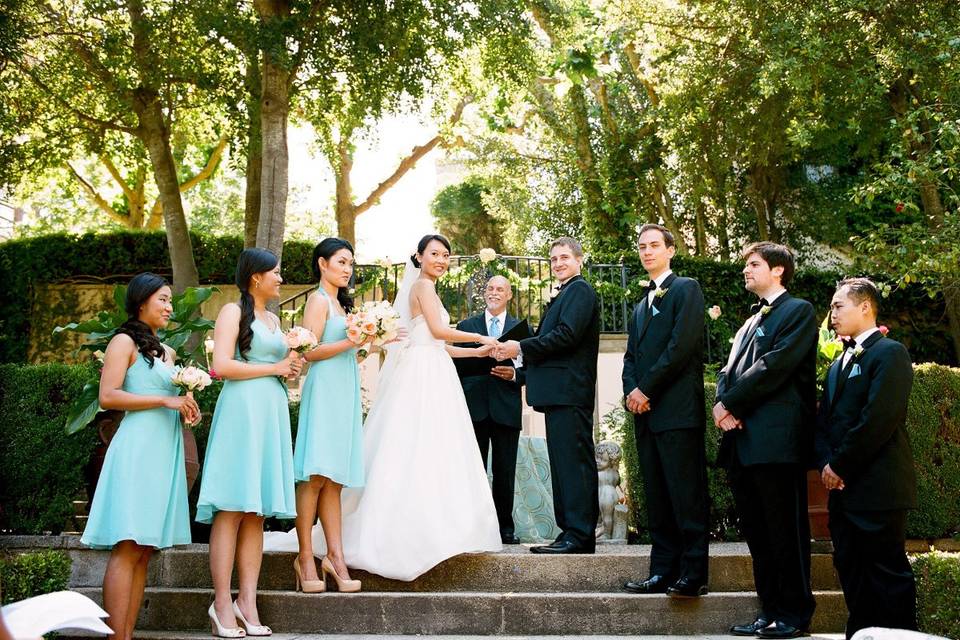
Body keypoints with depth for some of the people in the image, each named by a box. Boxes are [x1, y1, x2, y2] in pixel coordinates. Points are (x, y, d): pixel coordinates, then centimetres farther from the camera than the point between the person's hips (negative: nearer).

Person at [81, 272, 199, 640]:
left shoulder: (167, 352, 21)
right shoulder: (125, 342, -1)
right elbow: (108, 397, -11)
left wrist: (188, 411, 9)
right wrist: (165, 400, -13)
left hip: (166, 452, 8)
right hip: (138, 448, -8)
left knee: (145, 551, 4)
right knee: (128, 548, -11)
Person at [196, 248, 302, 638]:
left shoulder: (273, 319, 22)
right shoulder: (233, 311, 0)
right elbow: (222, 366, -12)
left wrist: (291, 368, 7)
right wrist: (273, 368, -6)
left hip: (272, 412, 8)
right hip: (241, 409, -8)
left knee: (257, 511, 2)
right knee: (232, 508, -9)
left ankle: (248, 600, 2)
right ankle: (222, 602, -8)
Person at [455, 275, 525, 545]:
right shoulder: (466, 326, 12)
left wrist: (514, 374, -13)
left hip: (507, 409, 0)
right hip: (474, 408, 0)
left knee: (505, 472, 4)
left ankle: (505, 527, 13)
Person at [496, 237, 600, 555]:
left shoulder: (580, 290, -5)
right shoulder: (565, 294, 26)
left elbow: (567, 335, -18)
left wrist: (521, 347, -12)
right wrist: (520, 367, 11)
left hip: (568, 391, -11)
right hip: (560, 392, 11)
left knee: (573, 462, -11)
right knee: (567, 462, 11)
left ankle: (578, 535, -11)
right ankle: (574, 533, 16)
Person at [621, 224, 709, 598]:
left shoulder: (686, 289, 0)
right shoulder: (642, 303, 25)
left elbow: (682, 345, -11)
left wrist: (646, 389, -11)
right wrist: (631, 391, 1)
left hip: (678, 411, -8)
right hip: (646, 413, 8)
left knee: (687, 497, -7)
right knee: (656, 499, 7)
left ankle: (693, 574, -4)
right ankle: (663, 571, 11)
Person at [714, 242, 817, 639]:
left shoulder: (798, 311, 0)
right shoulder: (750, 323, 25)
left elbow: (774, 366, -11)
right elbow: (729, 371, 18)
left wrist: (730, 403, -9)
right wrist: (723, 405, -3)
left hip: (776, 440, -8)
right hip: (742, 441, 8)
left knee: (785, 531, -3)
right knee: (757, 533, 9)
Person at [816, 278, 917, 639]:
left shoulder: (889, 353, -6)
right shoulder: (838, 366, 21)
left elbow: (880, 418, -17)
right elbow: (824, 420, 15)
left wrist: (840, 464, -13)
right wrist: (826, 464, -2)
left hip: (877, 487, -8)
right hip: (843, 488, 8)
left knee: (888, 572, -4)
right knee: (850, 570, 10)